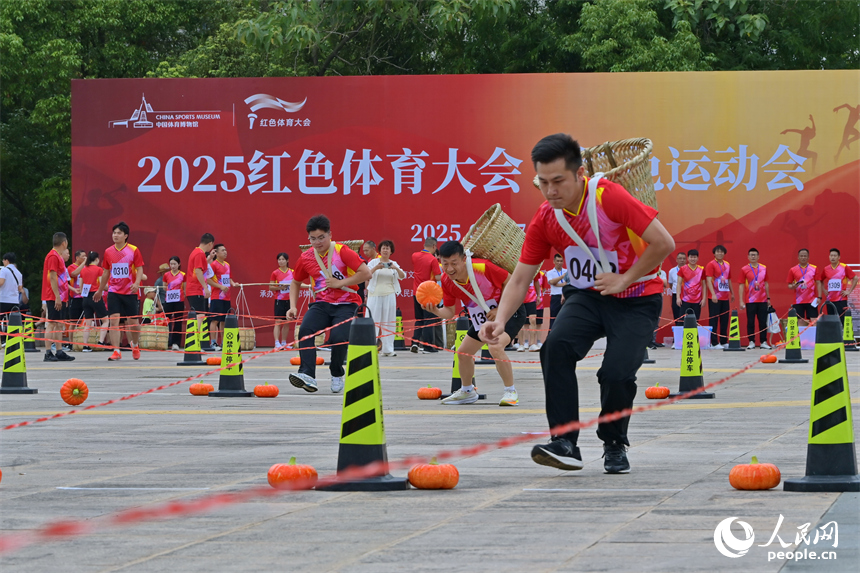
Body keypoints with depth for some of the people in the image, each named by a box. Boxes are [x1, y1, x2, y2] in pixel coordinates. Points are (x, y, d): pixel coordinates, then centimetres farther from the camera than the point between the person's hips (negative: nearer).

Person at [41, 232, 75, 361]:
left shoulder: (58, 256, 17)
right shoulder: (53, 256, -13)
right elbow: (52, 278, -18)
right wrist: (57, 296, -21)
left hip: (58, 297, 10)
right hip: (53, 297, -10)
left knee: (59, 324, 9)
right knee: (51, 324, -9)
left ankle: (59, 352, 12)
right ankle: (48, 353, -9)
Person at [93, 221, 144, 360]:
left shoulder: (133, 250, -4)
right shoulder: (108, 252, 6)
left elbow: (140, 269, -3)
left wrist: (137, 283, -22)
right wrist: (100, 290, 22)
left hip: (130, 292, -2)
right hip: (113, 291, 2)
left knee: (133, 322, 4)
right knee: (114, 320, -11)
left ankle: (135, 345, 32)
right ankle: (116, 351, -11)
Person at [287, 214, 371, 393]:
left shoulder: (342, 252, -8)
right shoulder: (306, 257, 5)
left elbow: (366, 274, -12)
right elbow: (296, 283, 21)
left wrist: (340, 283, -15)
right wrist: (293, 307, 8)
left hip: (346, 304, -3)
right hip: (322, 303, 4)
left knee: (338, 337, -27)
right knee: (305, 330, -27)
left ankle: (337, 375, 2)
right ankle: (307, 375, -36)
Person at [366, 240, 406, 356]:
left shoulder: (394, 264, 11)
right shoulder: (374, 262, 3)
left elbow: (402, 276, 0)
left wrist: (396, 268, -19)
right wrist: (376, 268, -25)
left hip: (389, 295, 3)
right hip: (375, 295, -3)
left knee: (389, 322, 3)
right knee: (372, 321, -6)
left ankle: (388, 349, 7)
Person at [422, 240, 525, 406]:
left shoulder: (483, 267, -32)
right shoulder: (446, 280, -14)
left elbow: (510, 282, -18)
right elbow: (449, 311, -4)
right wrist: (435, 311, -26)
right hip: (482, 317, 7)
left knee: (495, 347, -30)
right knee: (463, 352, 11)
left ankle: (510, 391, -13)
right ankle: (467, 391, 37)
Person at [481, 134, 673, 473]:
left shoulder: (609, 197, -23)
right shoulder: (544, 219, -8)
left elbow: (664, 243, -21)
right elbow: (520, 279, -2)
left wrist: (624, 280, -17)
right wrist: (500, 320, -17)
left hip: (636, 299, -4)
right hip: (586, 296, 4)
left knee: (617, 374, -22)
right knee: (556, 346, -26)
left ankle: (614, 446, 9)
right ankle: (565, 444, -20)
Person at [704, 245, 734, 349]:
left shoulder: (727, 265, 13)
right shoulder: (711, 265, -7)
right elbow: (709, 280, -14)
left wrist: (732, 293, 21)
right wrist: (713, 294, -23)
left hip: (725, 297, 7)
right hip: (715, 297, -7)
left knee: (725, 320, 10)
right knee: (714, 320, -4)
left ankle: (724, 341, 17)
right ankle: (714, 343, -4)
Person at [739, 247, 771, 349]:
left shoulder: (764, 268, 9)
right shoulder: (744, 270, 0)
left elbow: (766, 284, 16)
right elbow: (741, 286, -1)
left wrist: (768, 298, 14)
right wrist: (741, 301, -6)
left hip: (762, 300, 2)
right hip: (750, 301, -2)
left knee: (763, 322, 2)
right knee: (750, 322, -1)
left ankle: (763, 342, 6)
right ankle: (751, 342, 4)